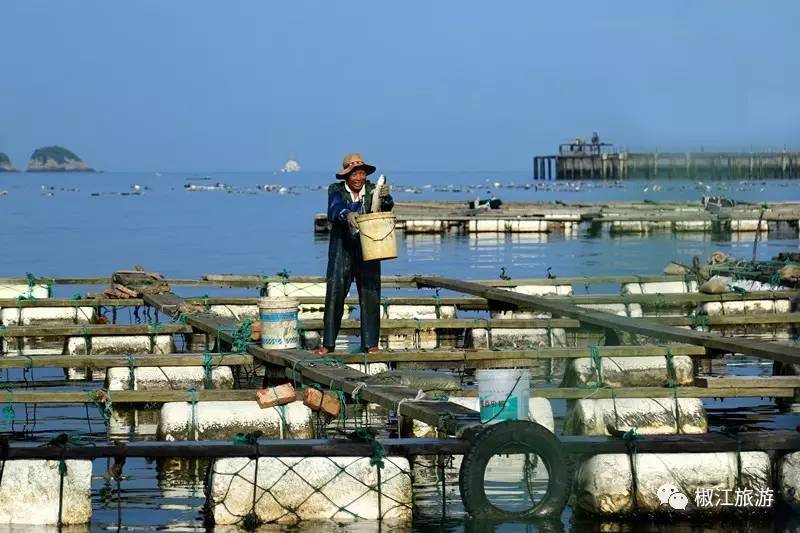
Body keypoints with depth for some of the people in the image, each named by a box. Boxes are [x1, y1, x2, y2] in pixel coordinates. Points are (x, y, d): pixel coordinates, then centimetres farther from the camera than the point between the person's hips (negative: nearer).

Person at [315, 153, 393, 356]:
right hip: (342, 250, -1)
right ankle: (328, 343, 1)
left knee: (370, 295, -1)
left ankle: (370, 343, 5)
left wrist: (385, 197, -38)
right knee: (334, 294, -5)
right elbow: (334, 210, -18)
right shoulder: (336, 190, 2)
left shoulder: (372, 190, 4)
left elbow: (387, 207, -14)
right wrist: (346, 215, -40)